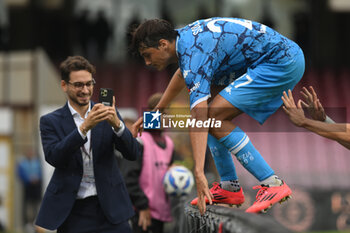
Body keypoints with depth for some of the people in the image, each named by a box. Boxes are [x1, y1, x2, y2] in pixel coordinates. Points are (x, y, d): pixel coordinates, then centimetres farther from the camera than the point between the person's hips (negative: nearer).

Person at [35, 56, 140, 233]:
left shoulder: (108, 115, 7)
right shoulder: (50, 121, 3)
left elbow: (132, 154, -2)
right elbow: (53, 157, -13)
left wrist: (117, 124, -19)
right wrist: (85, 127, -23)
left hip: (109, 205, 1)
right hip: (73, 210, -1)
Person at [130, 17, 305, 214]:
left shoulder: (194, 53, -21)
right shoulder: (185, 36, 9)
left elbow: (199, 119, -31)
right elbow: (183, 73, 34)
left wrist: (199, 173, -38)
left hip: (283, 62, -11)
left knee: (214, 116, -15)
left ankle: (273, 184, -16)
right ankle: (230, 187, 9)